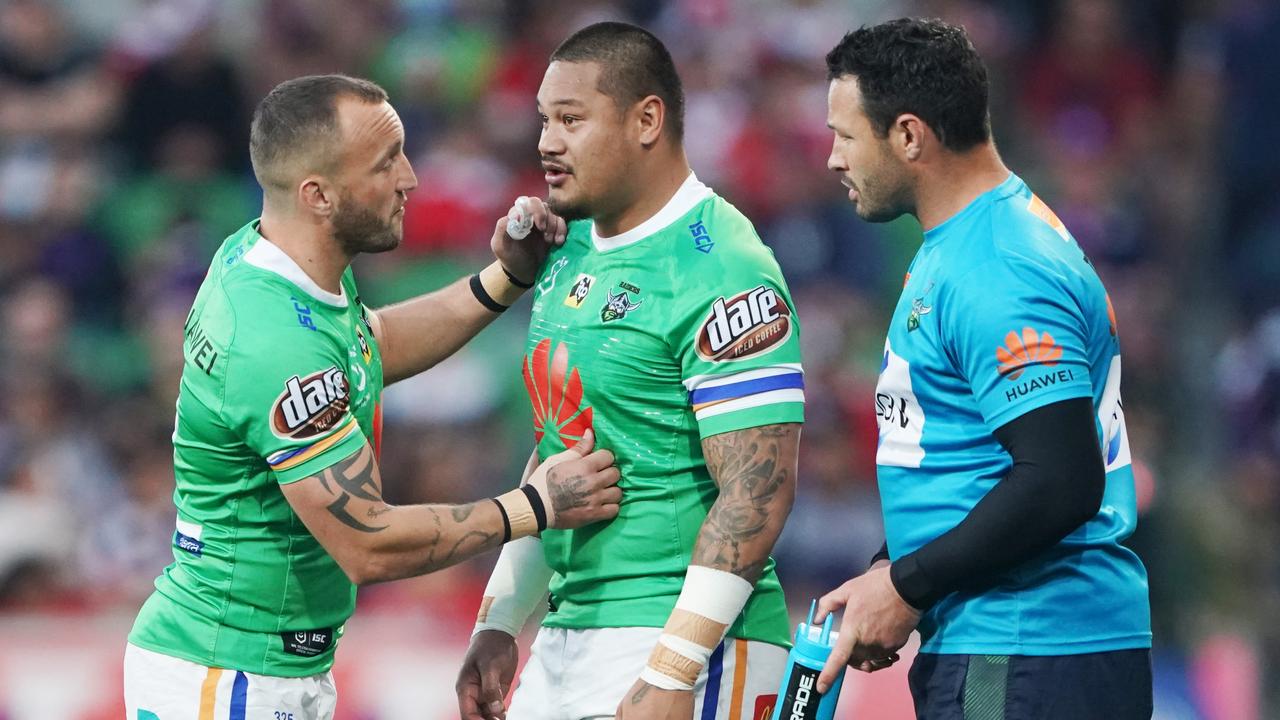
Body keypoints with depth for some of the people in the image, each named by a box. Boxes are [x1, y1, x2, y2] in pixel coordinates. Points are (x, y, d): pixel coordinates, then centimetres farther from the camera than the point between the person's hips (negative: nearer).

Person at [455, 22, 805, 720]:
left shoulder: (722, 273, -14)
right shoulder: (569, 253, 13)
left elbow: (758, 493, -19)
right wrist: (499, 625, 18)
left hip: (682, 639, -8)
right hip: (566, 637, 8)